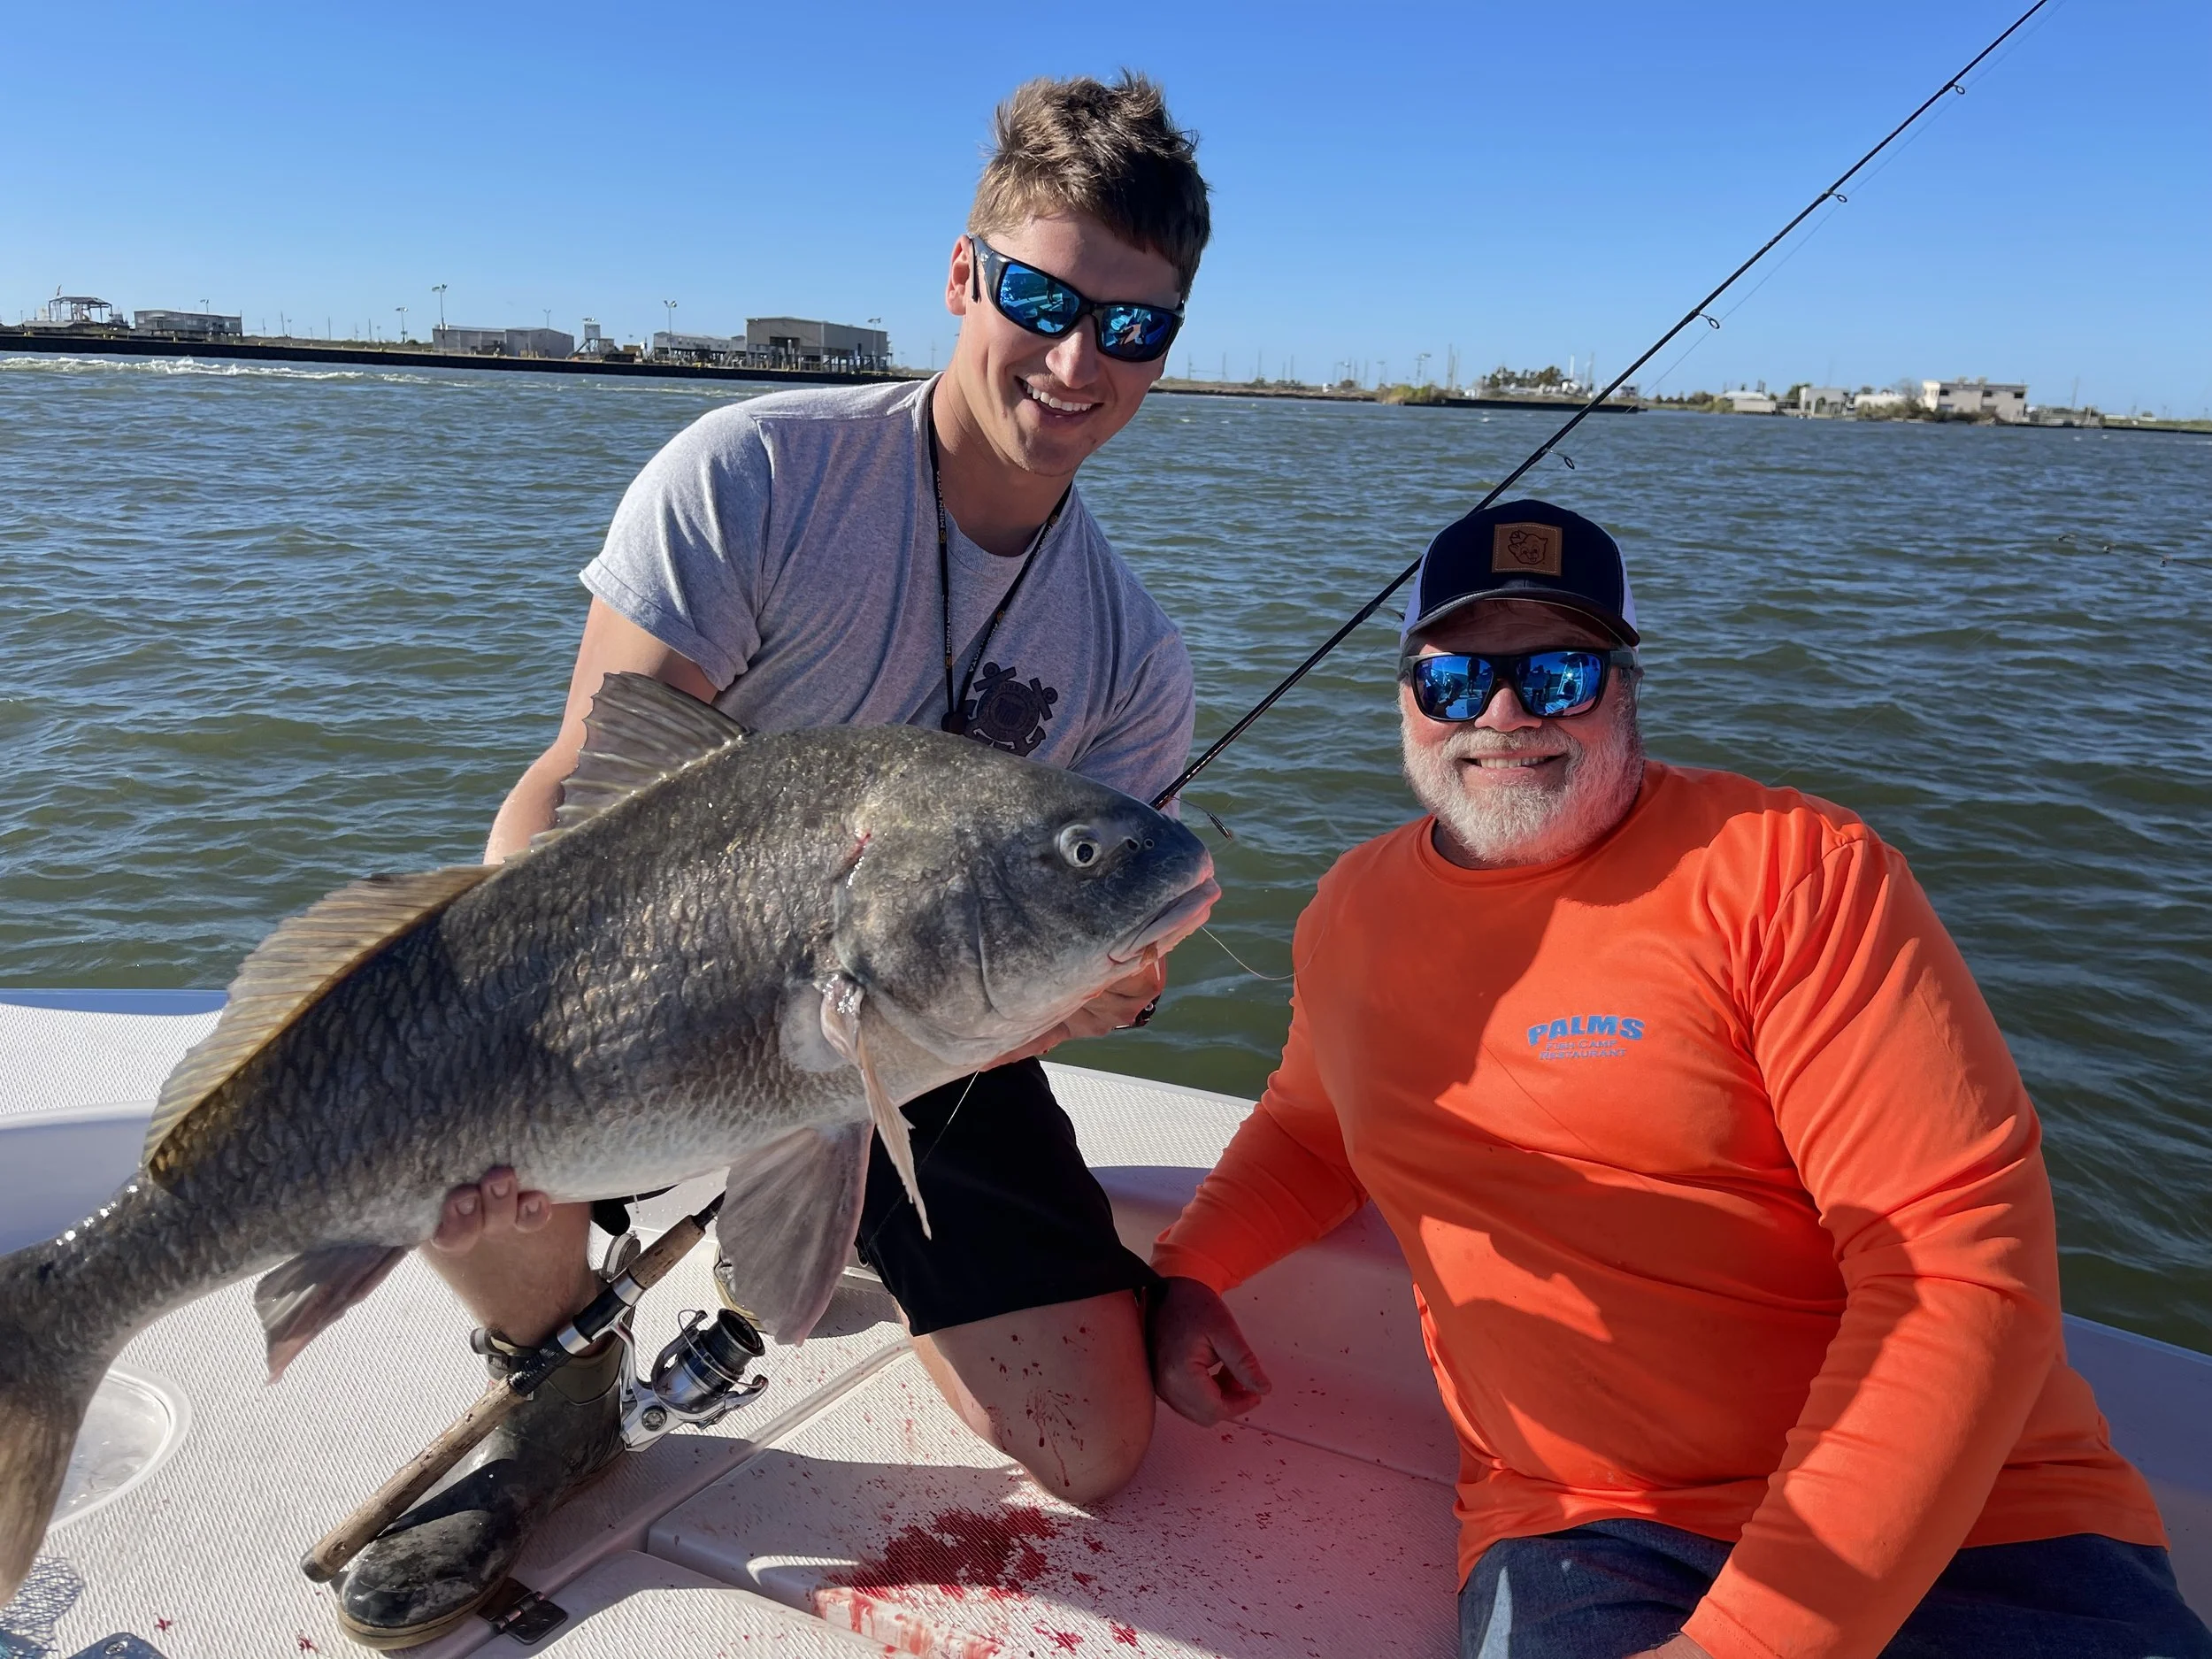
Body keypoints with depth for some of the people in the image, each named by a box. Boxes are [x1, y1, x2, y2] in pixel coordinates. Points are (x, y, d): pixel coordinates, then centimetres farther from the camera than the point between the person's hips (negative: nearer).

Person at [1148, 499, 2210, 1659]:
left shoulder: (1795, 867, -10)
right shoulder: (1353, 912, 6)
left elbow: (1964, 1263, -15)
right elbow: (1313, 1127, 25)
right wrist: (1188, 1267, 6)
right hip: (1578, 1530, 2)